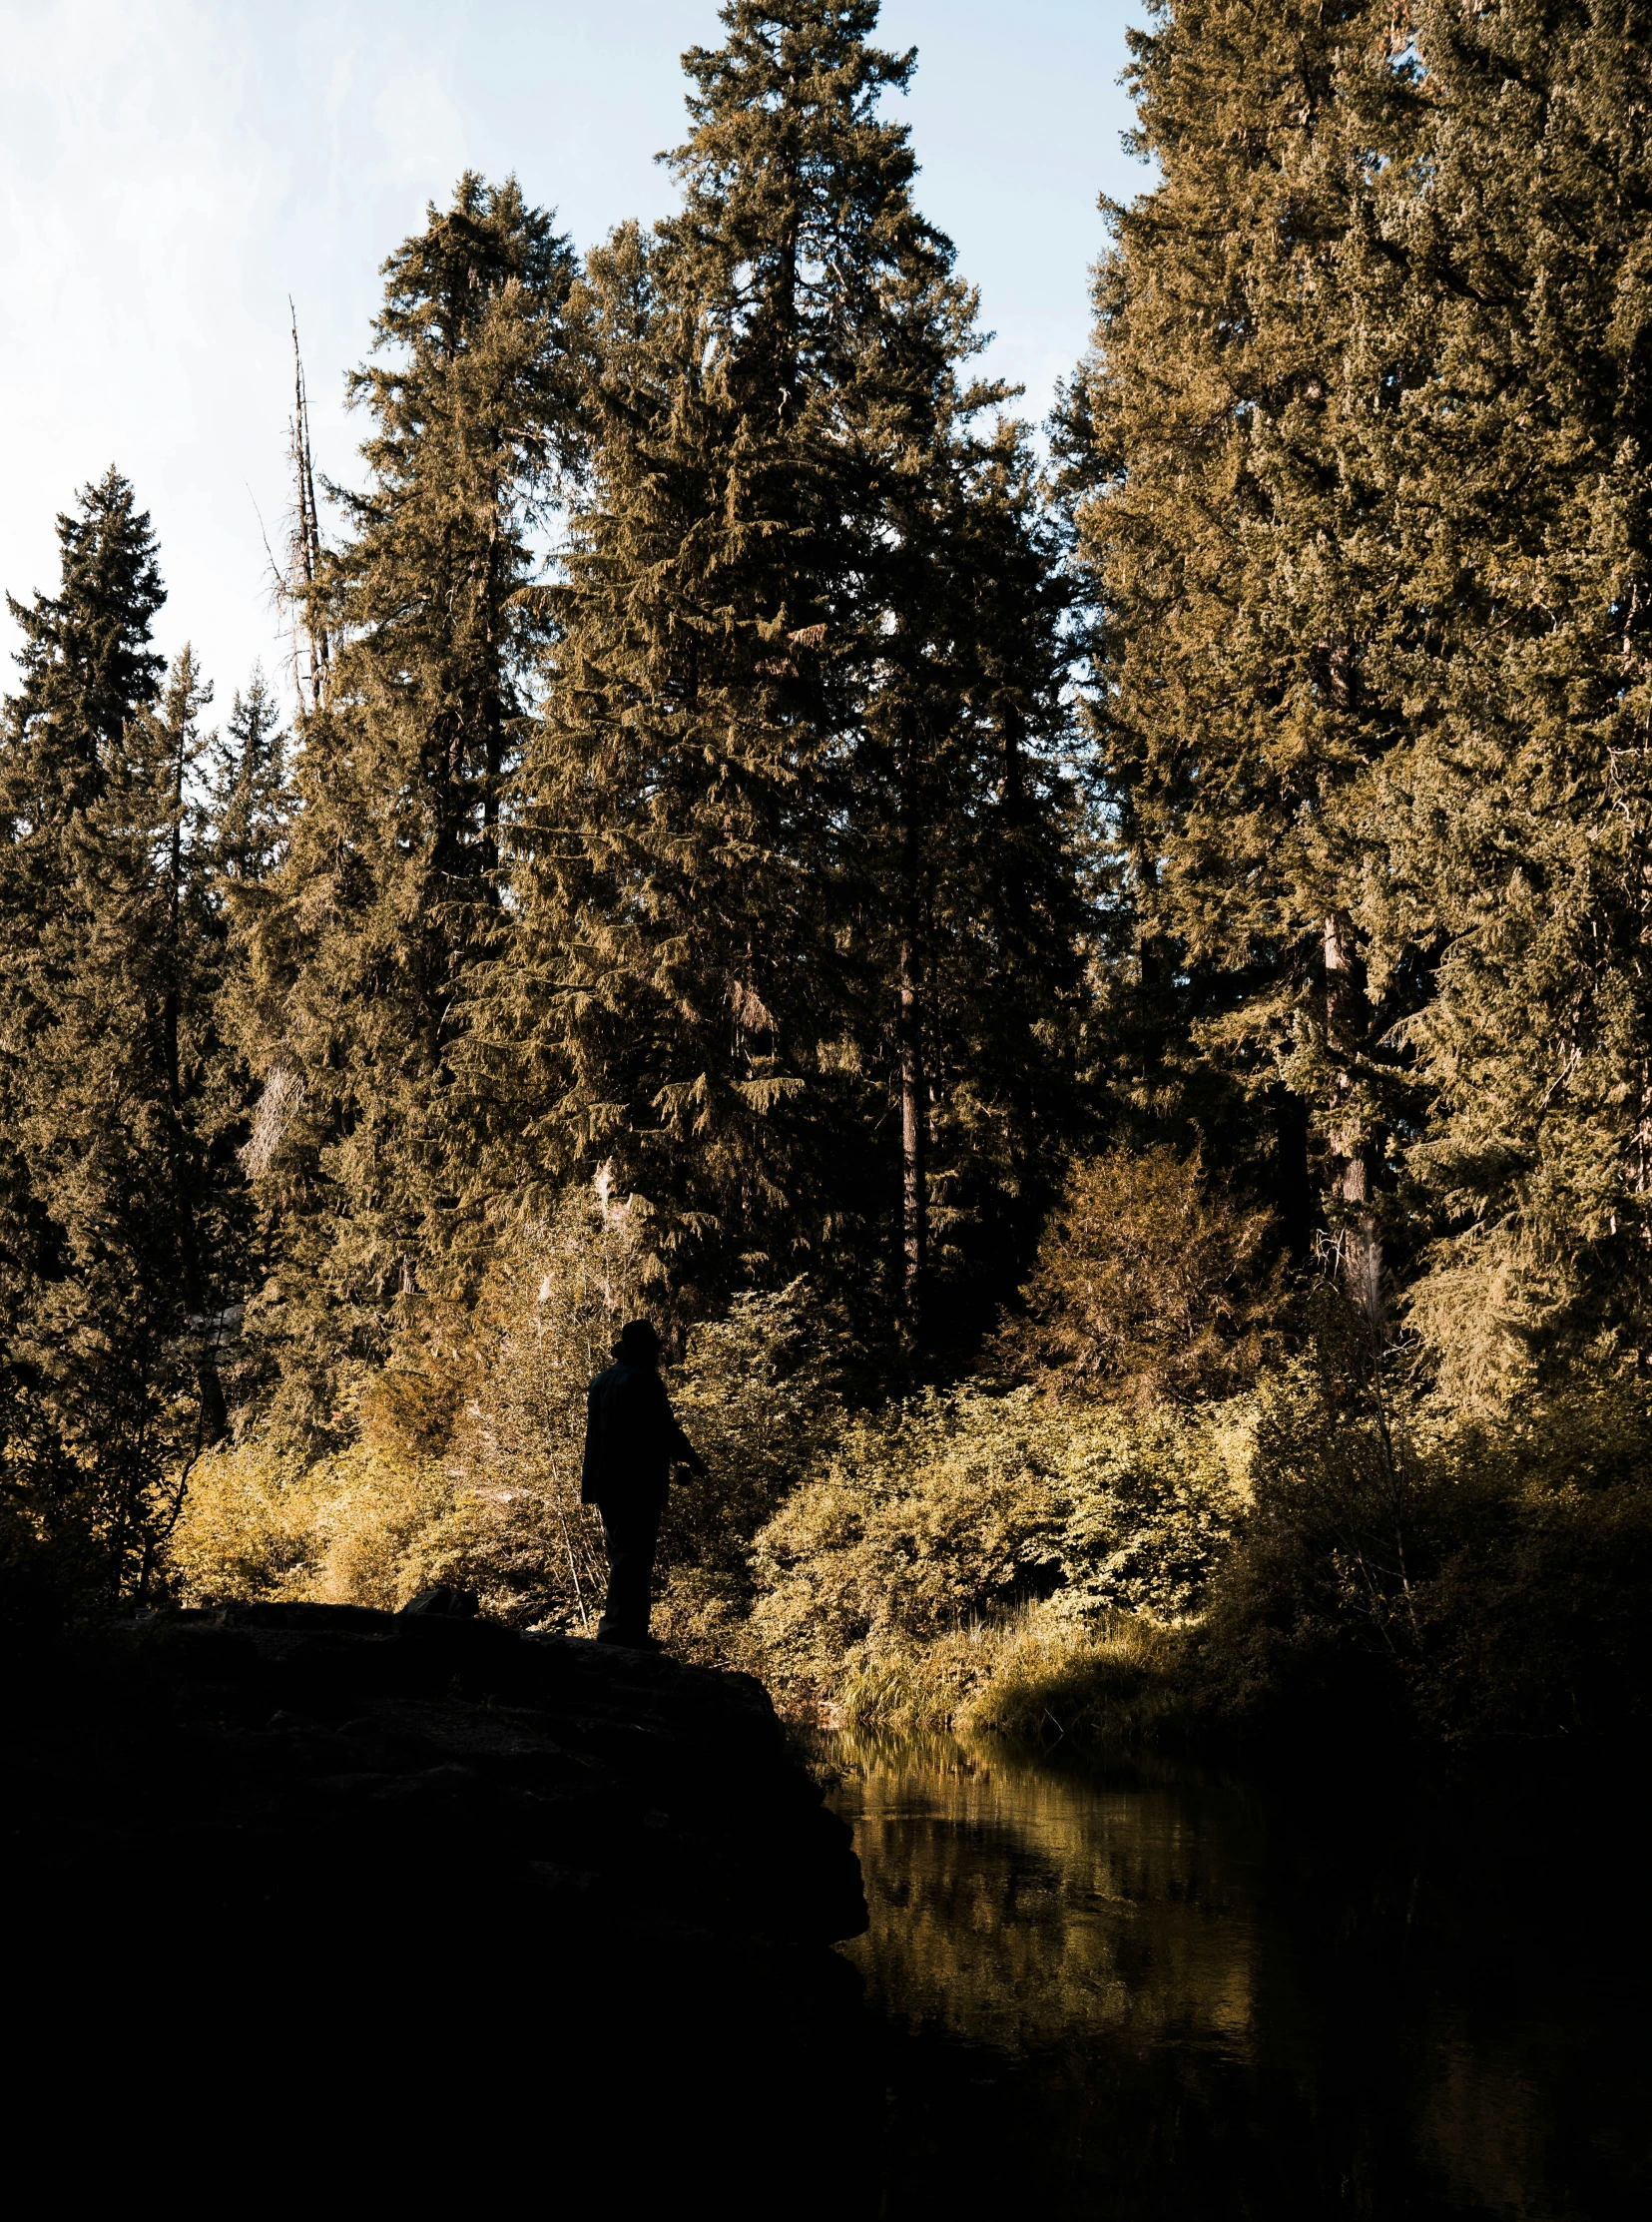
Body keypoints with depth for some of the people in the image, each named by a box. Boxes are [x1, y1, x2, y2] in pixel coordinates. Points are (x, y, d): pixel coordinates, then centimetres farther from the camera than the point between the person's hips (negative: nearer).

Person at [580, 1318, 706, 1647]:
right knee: (634, 1562, -6)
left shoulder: (601, 1381, 12)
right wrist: (692, 1459, 4)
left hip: (605, 1484, 9)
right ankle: (619, 1631, -9)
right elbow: (666, 1430, -14)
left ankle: (631, 1633, 18)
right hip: (638, 1485, -9)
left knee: (620, 1561, 15)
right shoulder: (645, 1380, -13)